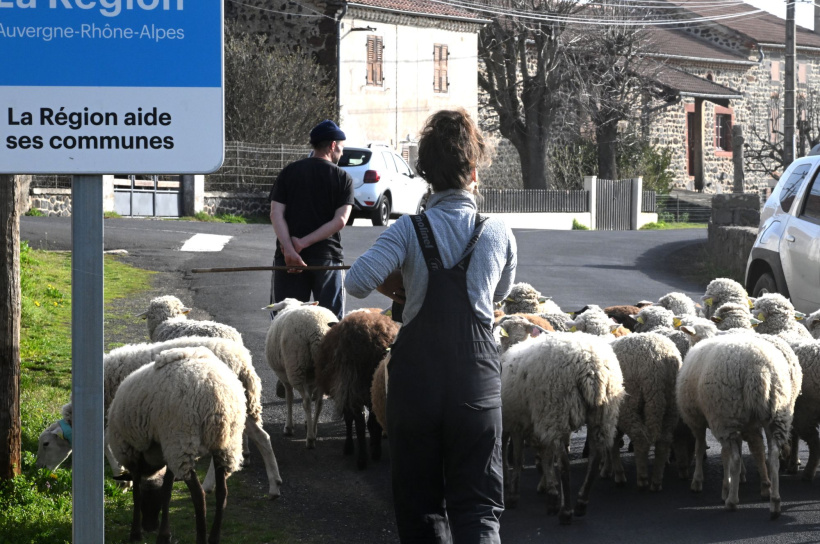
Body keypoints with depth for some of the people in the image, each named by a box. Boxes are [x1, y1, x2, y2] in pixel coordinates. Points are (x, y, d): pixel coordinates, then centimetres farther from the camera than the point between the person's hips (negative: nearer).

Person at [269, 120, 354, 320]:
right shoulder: (343, 178, 1)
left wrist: (289, 249, -15)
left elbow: (276, 214, -5)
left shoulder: (289, 172, 6)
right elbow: (340, 220, -10)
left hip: (288, 259, 2)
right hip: (327, 257, -2)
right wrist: (304, 243, -12)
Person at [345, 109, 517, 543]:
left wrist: (399, 289, -1)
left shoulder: (410, 230, -9)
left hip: (417, 378, 0)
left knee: (419, 506, 13)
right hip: (477, 381, 0)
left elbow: (357, 282, -20)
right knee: (478, 507, 3)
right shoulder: (497, 232, -2)